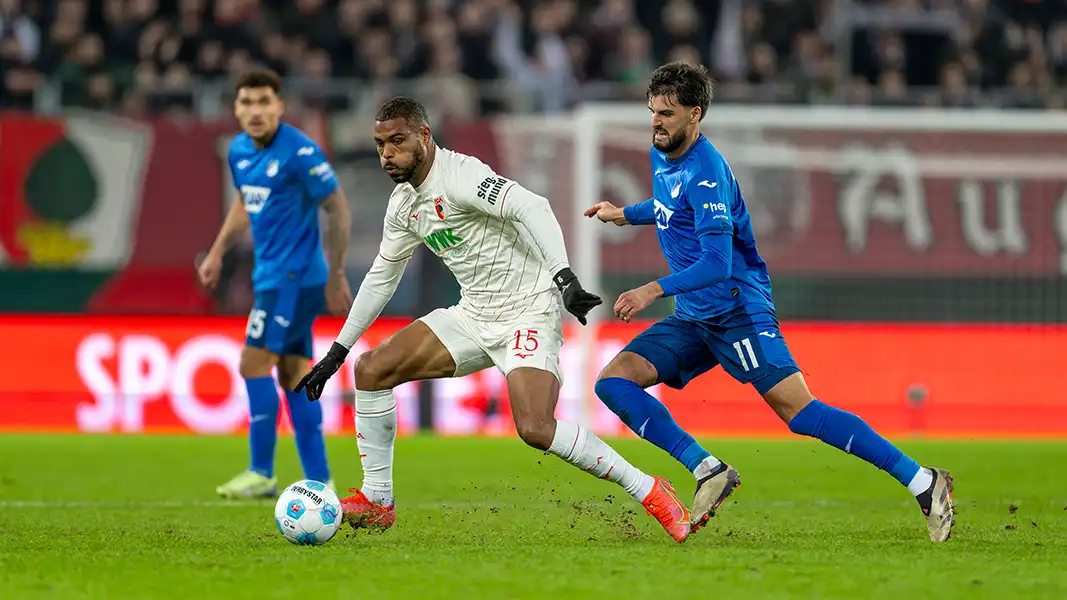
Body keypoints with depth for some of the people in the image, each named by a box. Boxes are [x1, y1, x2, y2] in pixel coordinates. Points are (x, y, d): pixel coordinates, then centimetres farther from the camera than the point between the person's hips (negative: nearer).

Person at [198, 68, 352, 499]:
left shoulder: (300, 152, -16)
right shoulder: (240, 150, 8)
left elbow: (338, 209, -13)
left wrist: (336, 277, -13)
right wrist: (217, 252, 18)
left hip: (294, 276, -8)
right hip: (271, 274, 8)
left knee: (254, 363, -10)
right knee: (293, 374, 7)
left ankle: (262, 474, -4)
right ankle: (318, 479, 10)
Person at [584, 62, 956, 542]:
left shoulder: (705, 172, -19)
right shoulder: (661, 155, 9)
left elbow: (717, 263, -27)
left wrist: (655, 290, -34)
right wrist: (627, 214, 27)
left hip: (738, 312, -9)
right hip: (692, 320, 9)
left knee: (800, 413, -17)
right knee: (613, 381, -7)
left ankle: (922, 483, -14)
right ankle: (707, 469, -9)